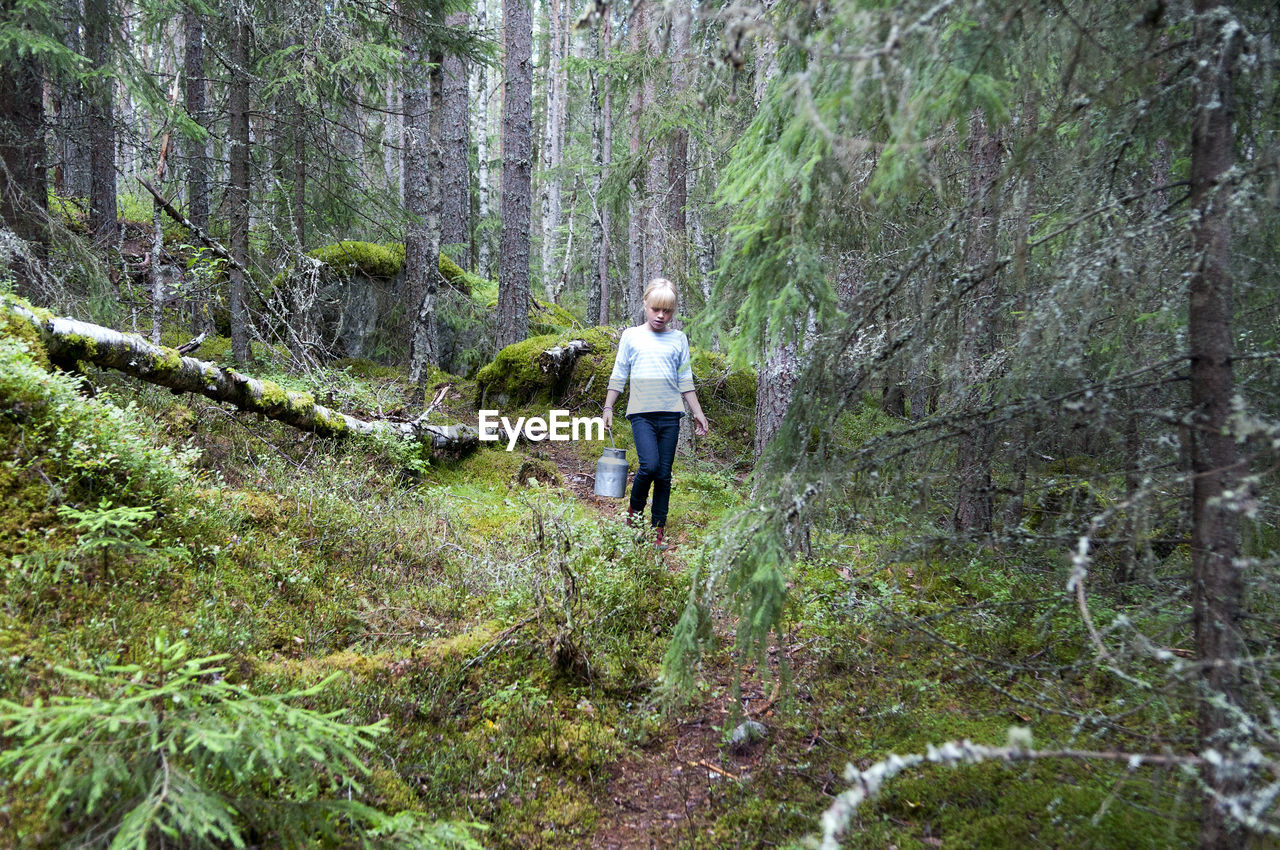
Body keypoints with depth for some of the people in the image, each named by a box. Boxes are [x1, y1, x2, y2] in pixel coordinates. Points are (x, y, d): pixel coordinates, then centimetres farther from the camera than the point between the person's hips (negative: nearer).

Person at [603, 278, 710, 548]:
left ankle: (658, 529, 11)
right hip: (642, 412, -2)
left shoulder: (678, 339, 11)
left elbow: (685, 381, 14)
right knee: (649, 465, -19)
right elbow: (618, 376, 10)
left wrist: (698, 413, 10)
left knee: (664, 474, 2)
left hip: (670, 414, 2)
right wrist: (608, 408, 6)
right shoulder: (631, 336, 8)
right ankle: (634, 511, 7)